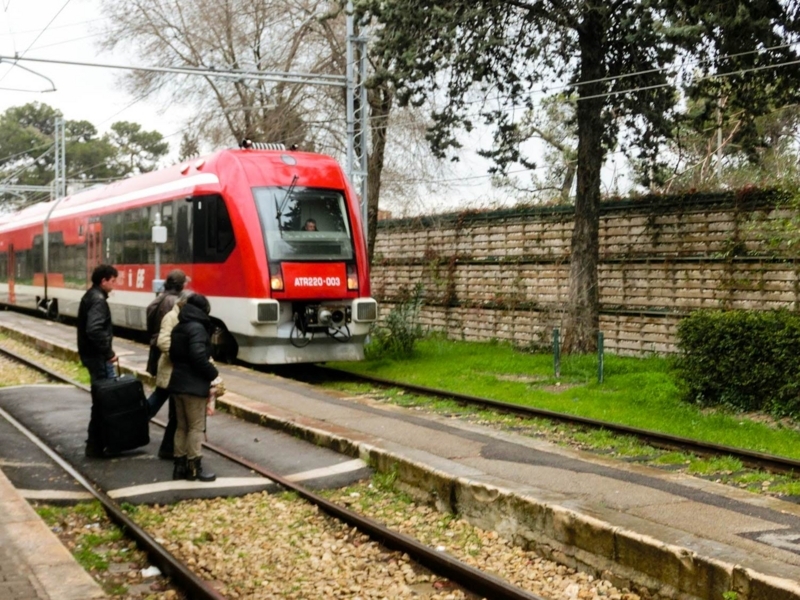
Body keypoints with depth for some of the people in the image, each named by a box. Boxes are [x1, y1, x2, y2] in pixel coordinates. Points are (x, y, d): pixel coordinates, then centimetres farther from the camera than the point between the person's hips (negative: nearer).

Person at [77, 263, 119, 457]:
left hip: (91, 354, 10)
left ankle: (96, 441, 24)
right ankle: (96, 445, -1)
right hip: (98, 357, -10)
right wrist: (108, 352, -21)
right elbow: (94, 330, -30)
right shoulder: (98, 300, -17)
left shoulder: (90, 297, 14)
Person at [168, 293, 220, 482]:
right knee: (196, 427, -2)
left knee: (182, 426, 13)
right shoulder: (197, 328, -15)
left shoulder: (178, 328, 13)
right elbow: (198, 357, -23)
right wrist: (213, 373, -10)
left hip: (178, 383, 9)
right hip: (193, 385, -9)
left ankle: (180, 465, 17)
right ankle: (194, 467, 1)